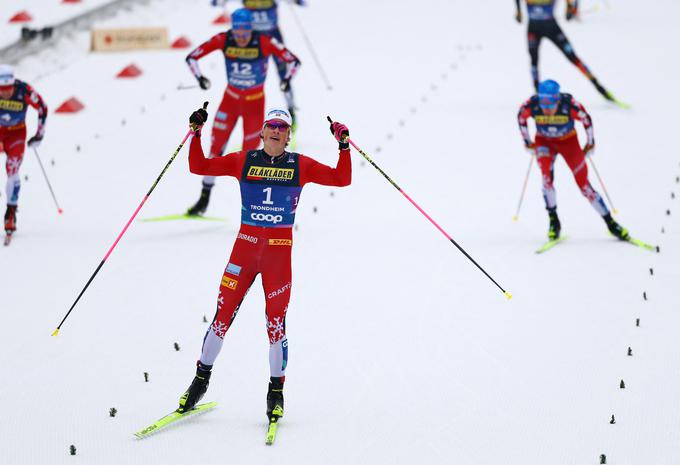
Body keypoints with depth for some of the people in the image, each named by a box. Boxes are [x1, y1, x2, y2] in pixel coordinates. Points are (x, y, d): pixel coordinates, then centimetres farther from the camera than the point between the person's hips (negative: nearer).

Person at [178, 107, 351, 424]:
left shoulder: (300, 165, 5)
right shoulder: (243, 161, 6)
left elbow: (342, 179, 4)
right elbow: (199, 167, 6)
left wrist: (344, 145, -5)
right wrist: (196, 134, -2)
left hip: (280, 250, -1)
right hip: (245, 245, 1)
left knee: (276, 321, -1)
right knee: (223, 314, 0)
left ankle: (276, 391, 11)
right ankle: (201, 379, 16)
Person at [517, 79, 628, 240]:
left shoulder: (569, 104, -32)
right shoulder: (532, 104, -28)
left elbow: (586, 119, -14)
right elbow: (521, 117, -5)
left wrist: (590, 143, -3)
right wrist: (527, 141, 2)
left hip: (568, 141, -1)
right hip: (544, 142, 1)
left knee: (583, 183, -2)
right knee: (546, 175, -26)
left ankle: (610, 223, 10)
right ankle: (553, 220, -10)